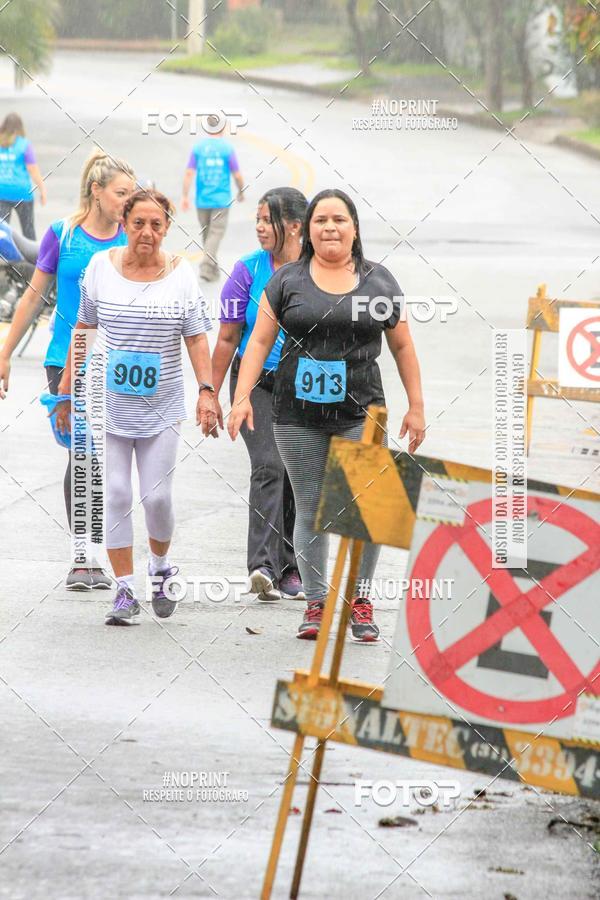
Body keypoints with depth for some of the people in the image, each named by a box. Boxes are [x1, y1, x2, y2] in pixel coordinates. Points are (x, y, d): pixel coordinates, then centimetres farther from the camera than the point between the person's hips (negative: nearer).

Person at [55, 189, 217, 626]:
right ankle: (125, 591, 4)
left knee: (157, 496, -4)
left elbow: (196, 338, 0)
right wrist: (66, 389, 8)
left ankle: (161, 568, 25)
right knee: (117, 495, -4)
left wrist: (206, 391, -10)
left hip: (161, 406, 0)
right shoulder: (101, 266, 0)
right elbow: (83, 330, 7)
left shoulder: (181, 273, -2)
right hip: (109, 404, 0)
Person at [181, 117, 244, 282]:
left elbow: (189, 173, -4)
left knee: (207, 233, 16)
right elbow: (237, 175, -4)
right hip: (221, 199, -3)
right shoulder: (227, 148, -7)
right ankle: (206, 266, -20)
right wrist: (241, 192, 13)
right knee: (216, 232, -4)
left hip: (202, 200, 3)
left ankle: (212, 268, 26)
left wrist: (185, 196, 0)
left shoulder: (198, 147, 0)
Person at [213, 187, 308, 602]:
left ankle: (291, 569, 18)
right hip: (255, 384, -1)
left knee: (297, 478, 7)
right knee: (269, 467, -17)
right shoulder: (248, 271, -4)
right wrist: (211, 395, 1)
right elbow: (227, 339, 1)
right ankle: (263, 565, -27)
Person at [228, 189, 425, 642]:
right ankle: (317, 603, 12)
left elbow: (403, 347, 12)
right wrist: (242, 396, -5)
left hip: (360, 413, -1)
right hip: (299, 416, 1)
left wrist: (416, 406, 9)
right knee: (310, 510, 3)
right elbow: (260, 340, 5)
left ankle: (361, 600, 0)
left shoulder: (379, 281, 8)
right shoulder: (287, 280, 7)